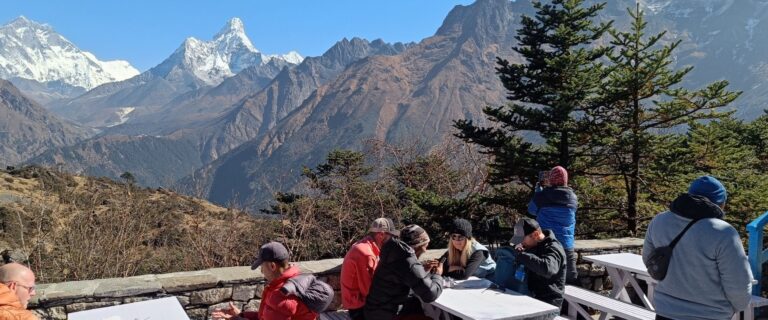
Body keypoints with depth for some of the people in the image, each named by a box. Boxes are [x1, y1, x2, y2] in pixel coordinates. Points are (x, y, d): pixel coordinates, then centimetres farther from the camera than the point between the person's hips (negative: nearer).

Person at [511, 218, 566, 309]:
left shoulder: (553, 248, -15)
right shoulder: (533, 245, 11)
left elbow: (548, 268, -37)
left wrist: (522, 255, -28)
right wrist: (517, 249, 3)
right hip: (531, 296, 8)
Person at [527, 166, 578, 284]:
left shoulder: (542, 196, -11)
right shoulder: (573, 198, -3)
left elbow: (531, 210, 6)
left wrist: (539, 187, 12)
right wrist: (548, 187, 17)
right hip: (566, 246, 2)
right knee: (571, 280, 10)